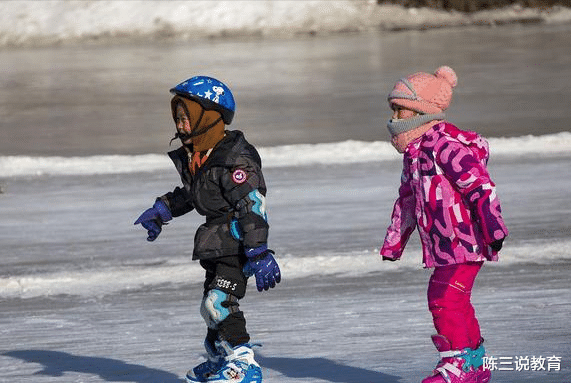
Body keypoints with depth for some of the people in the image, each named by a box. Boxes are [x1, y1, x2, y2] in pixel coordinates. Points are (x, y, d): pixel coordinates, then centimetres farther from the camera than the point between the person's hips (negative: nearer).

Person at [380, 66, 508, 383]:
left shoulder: (446, 144, -16)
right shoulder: (413, 151, 16)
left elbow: (480, 187, -20)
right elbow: (407, 199, 26)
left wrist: (493, 227, -23)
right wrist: (393, 243, 29)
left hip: (465, 241, -10)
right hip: (443, 246, 10)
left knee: (444, 299, -13)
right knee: (454, 302, 14)